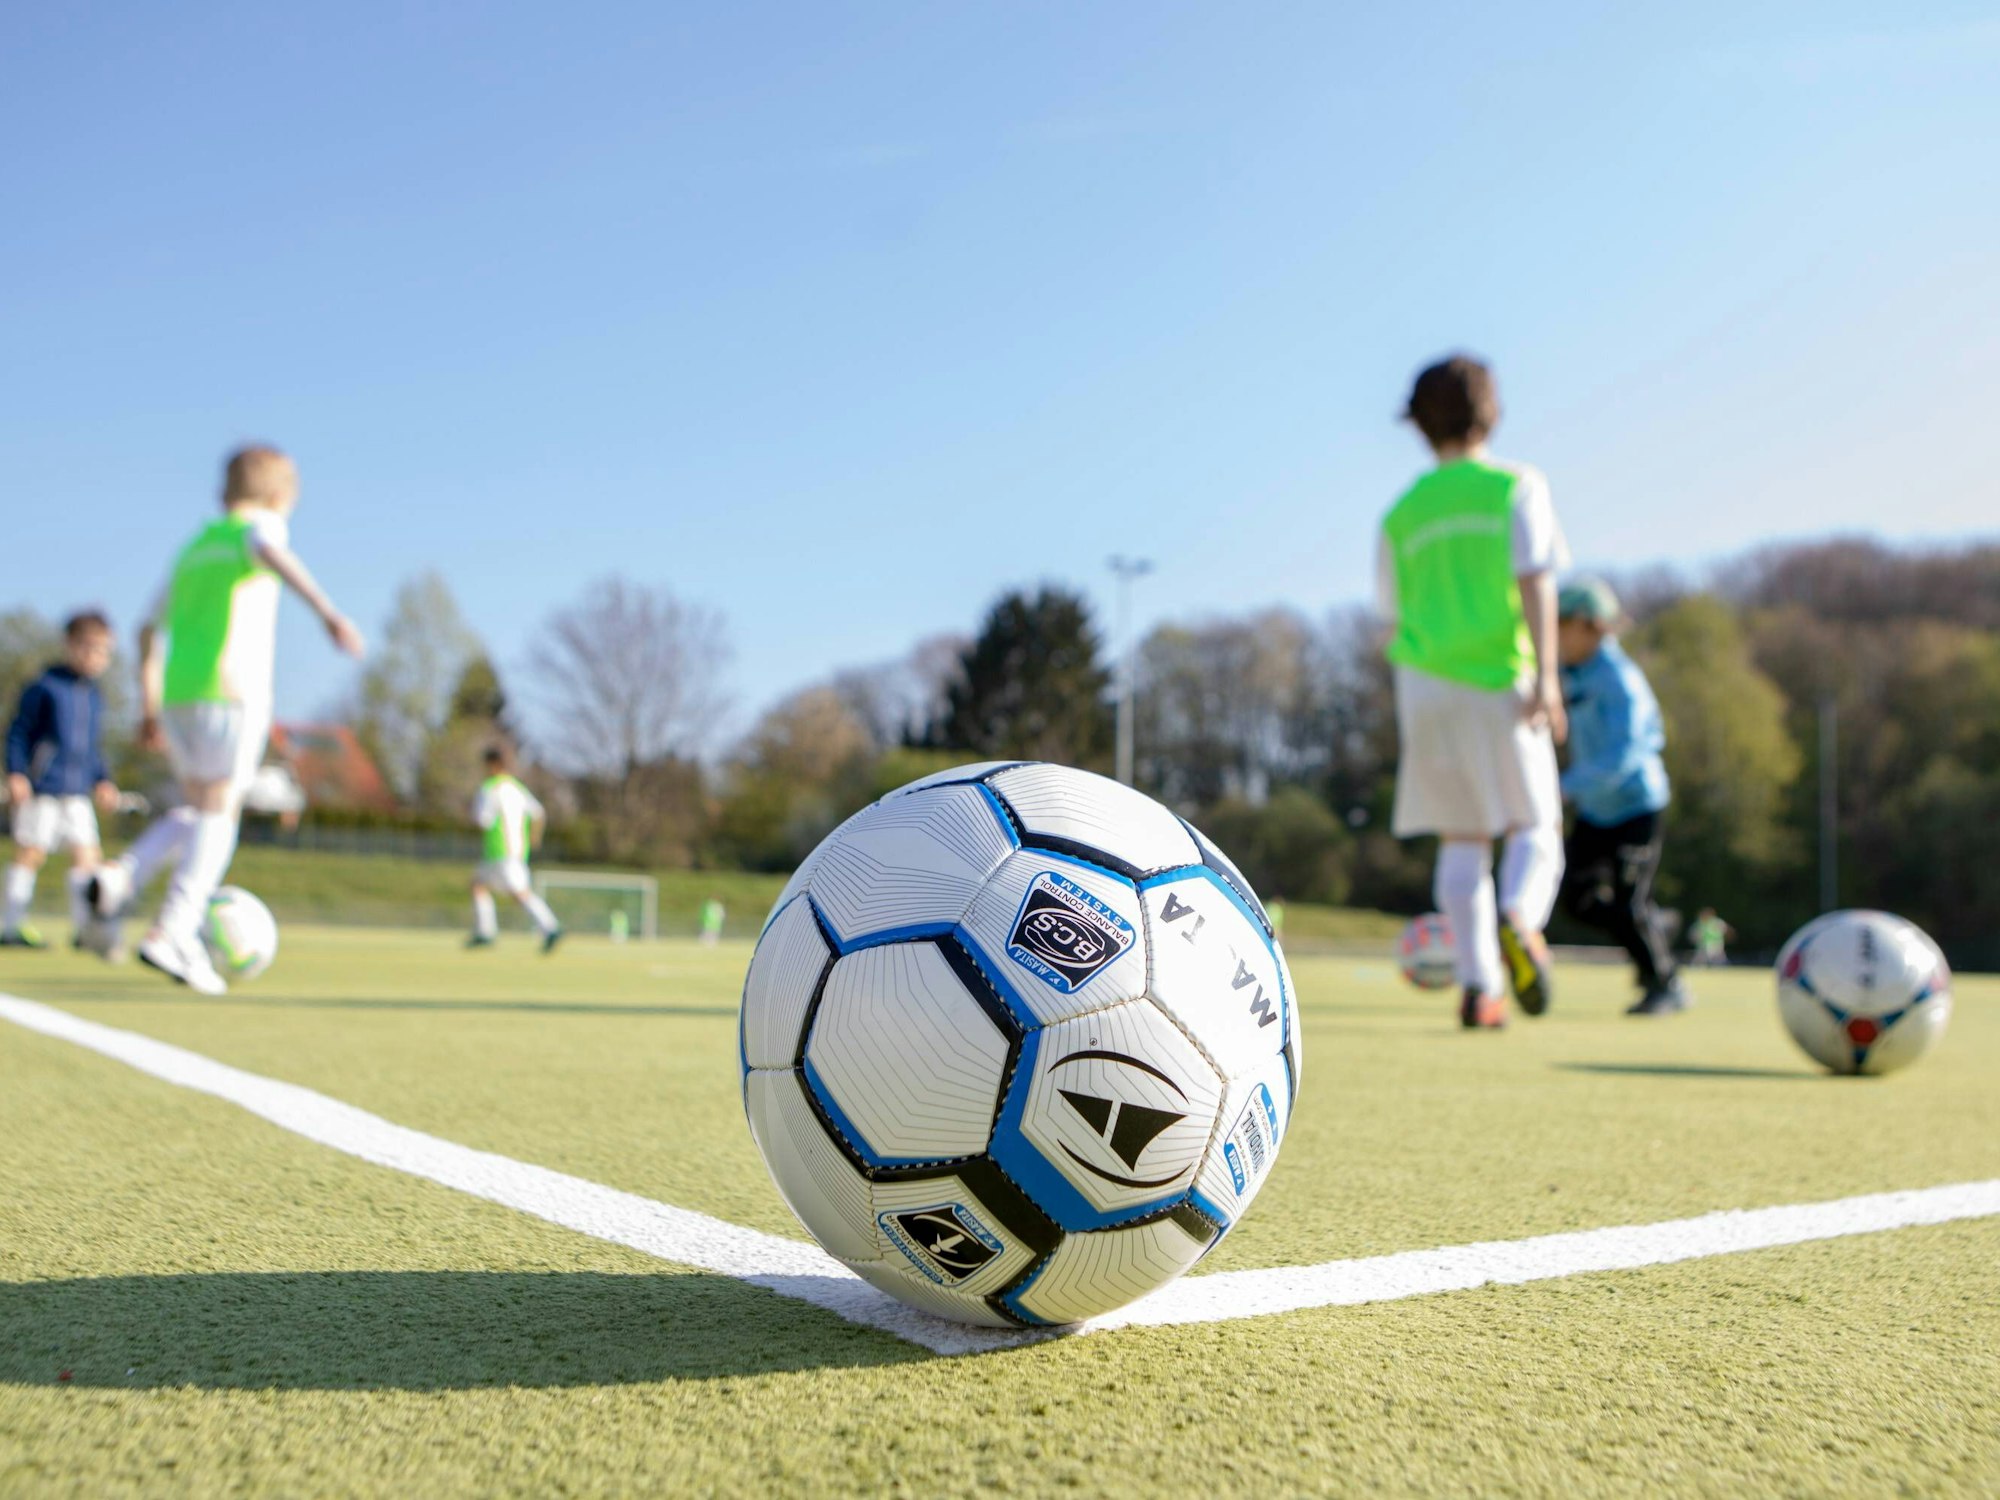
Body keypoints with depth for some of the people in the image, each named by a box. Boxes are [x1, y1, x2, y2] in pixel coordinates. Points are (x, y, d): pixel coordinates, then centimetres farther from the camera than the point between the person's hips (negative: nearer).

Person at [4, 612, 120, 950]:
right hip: (41, 788, -6)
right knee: (31, 853, -1)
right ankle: (11, 925, 9)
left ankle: (84, 926, 2)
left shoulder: (94, 696, 14)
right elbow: (18, 732, -5)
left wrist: (102, 781, 17)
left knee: (86, 853, -2)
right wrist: (16, 773, -12)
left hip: (77, 792, 6)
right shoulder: (44, 687, -6)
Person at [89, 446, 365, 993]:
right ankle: (171, 934, -13)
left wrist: (149, 710, 31)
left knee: (201, 810, 18)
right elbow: (273, 555, -22)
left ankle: (124, 873, -3)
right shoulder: (258, 524, 4)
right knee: (220, 810, -5)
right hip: (233, 690, -7)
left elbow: (150, 629, 26)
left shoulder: (194, 547, 25)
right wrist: (328, 612, -34)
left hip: (177, 697, 7)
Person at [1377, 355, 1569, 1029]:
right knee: (1535, 826, 3)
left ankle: (1478, 985, -3)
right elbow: (1534, 578, -9)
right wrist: (1546, 672, -14)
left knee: (1461, 840, 7)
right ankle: (1518, 921, -27)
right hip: (1501, 678, -3)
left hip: (1426, 680, 3)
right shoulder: (1516, 486, 4)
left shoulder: (1402, 513, 13)